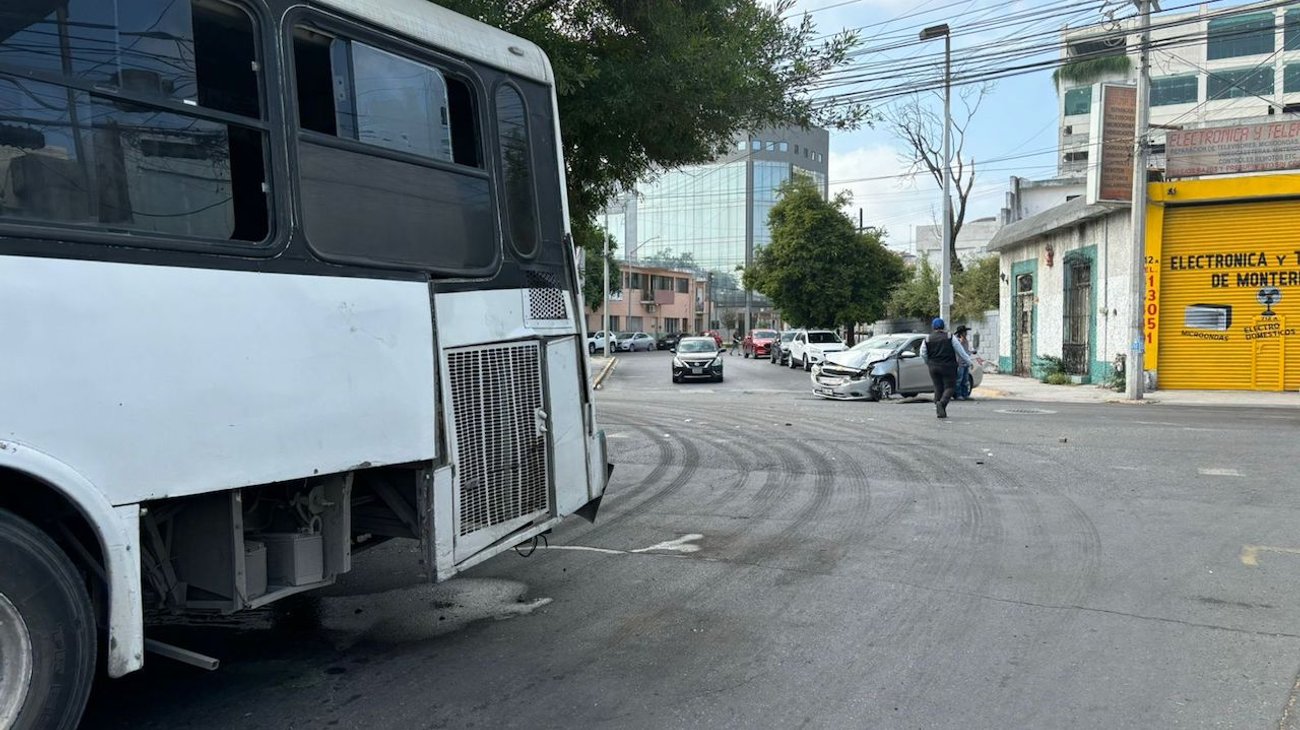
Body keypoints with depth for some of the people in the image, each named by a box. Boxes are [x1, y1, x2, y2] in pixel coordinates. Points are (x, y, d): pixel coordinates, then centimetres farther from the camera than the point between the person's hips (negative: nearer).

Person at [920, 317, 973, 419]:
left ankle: (940, 411, 6)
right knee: (949, 387, 1)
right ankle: (942, 403, -25)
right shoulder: (949, 337, -2)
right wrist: (968, 362, 10)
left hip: (934, 367, 3)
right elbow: (960, 351, 1)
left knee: (938, 388, 10)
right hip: (948, 367, -3)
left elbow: (923, 354, 3)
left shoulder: (927, 339, 3)